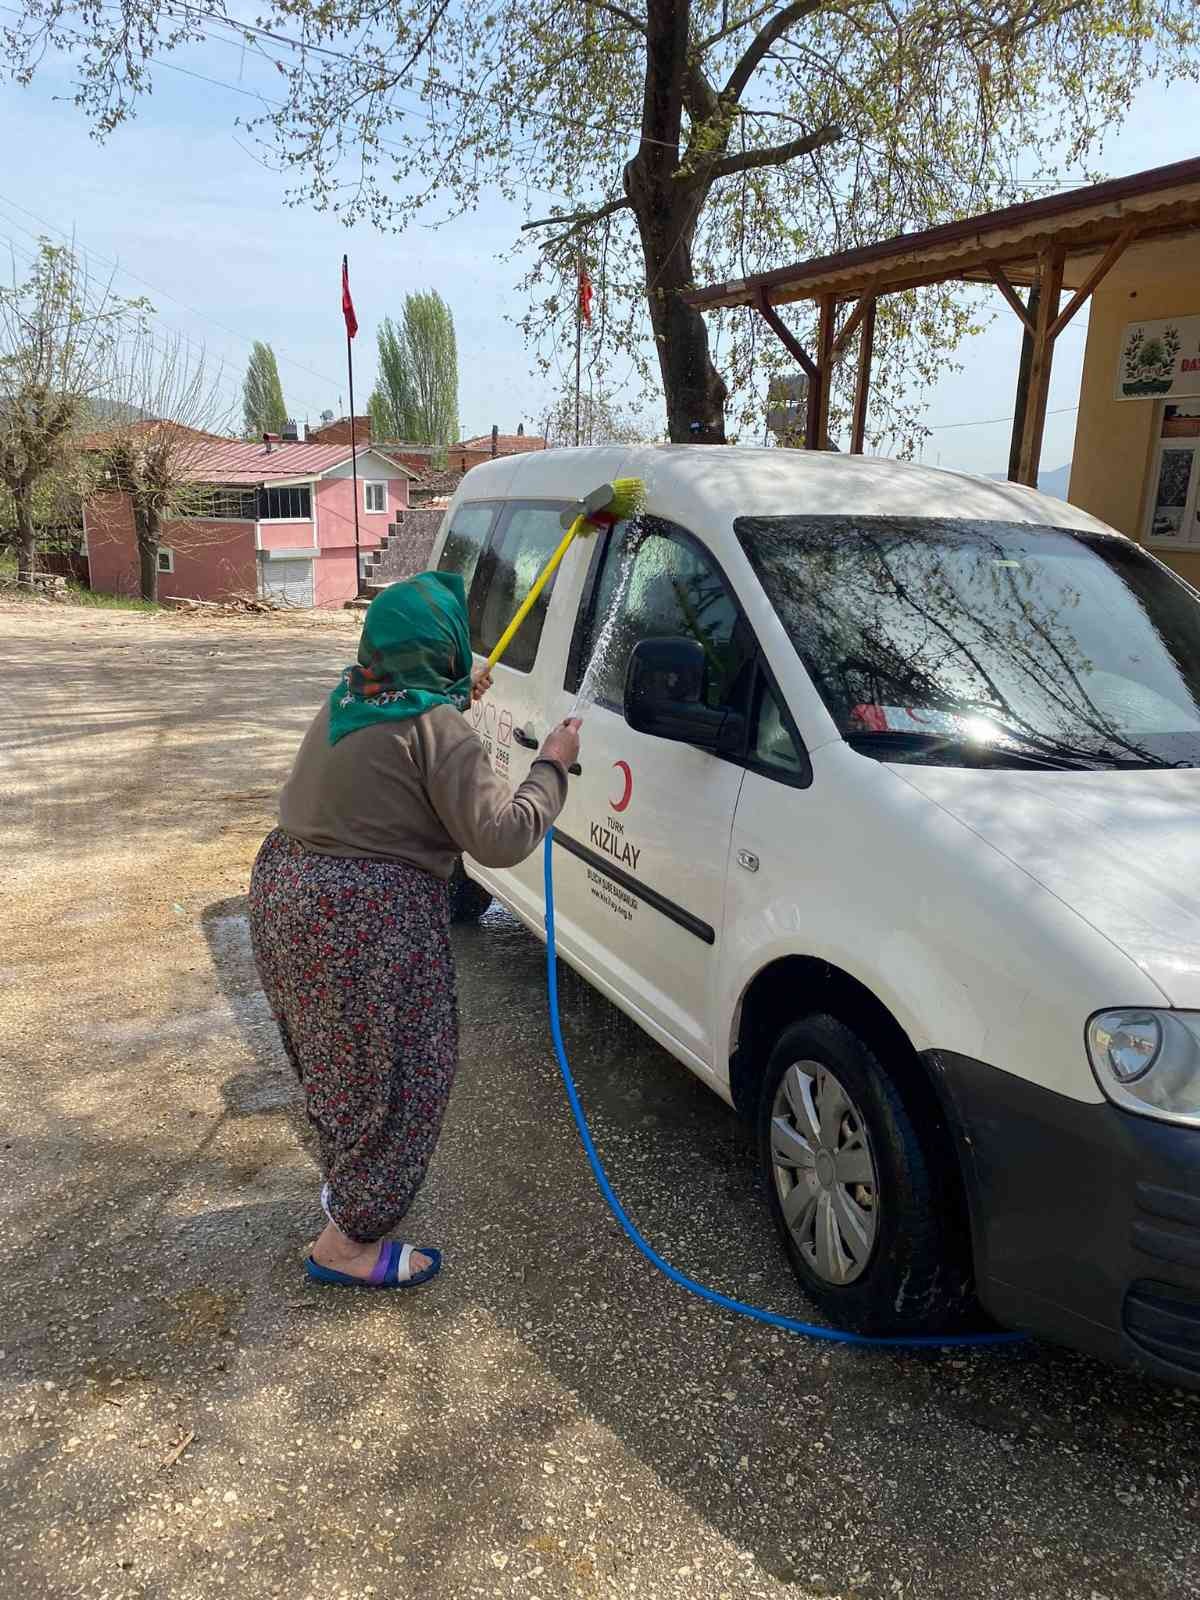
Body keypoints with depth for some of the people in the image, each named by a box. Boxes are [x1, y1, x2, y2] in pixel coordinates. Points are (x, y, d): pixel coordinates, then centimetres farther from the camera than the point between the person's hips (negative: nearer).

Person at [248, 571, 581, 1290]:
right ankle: (349, 1243, 16)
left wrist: (457, 698, 28)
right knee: (393, 1078, 5)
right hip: (368, 920, -9)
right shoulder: (439, 729, -17)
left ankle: (344, 1182, 45)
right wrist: (552, 766, -5)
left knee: (338, 1057, 26)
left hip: (286, 888, 9)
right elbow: (501, 838, -18)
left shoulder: (347, 698, 9)